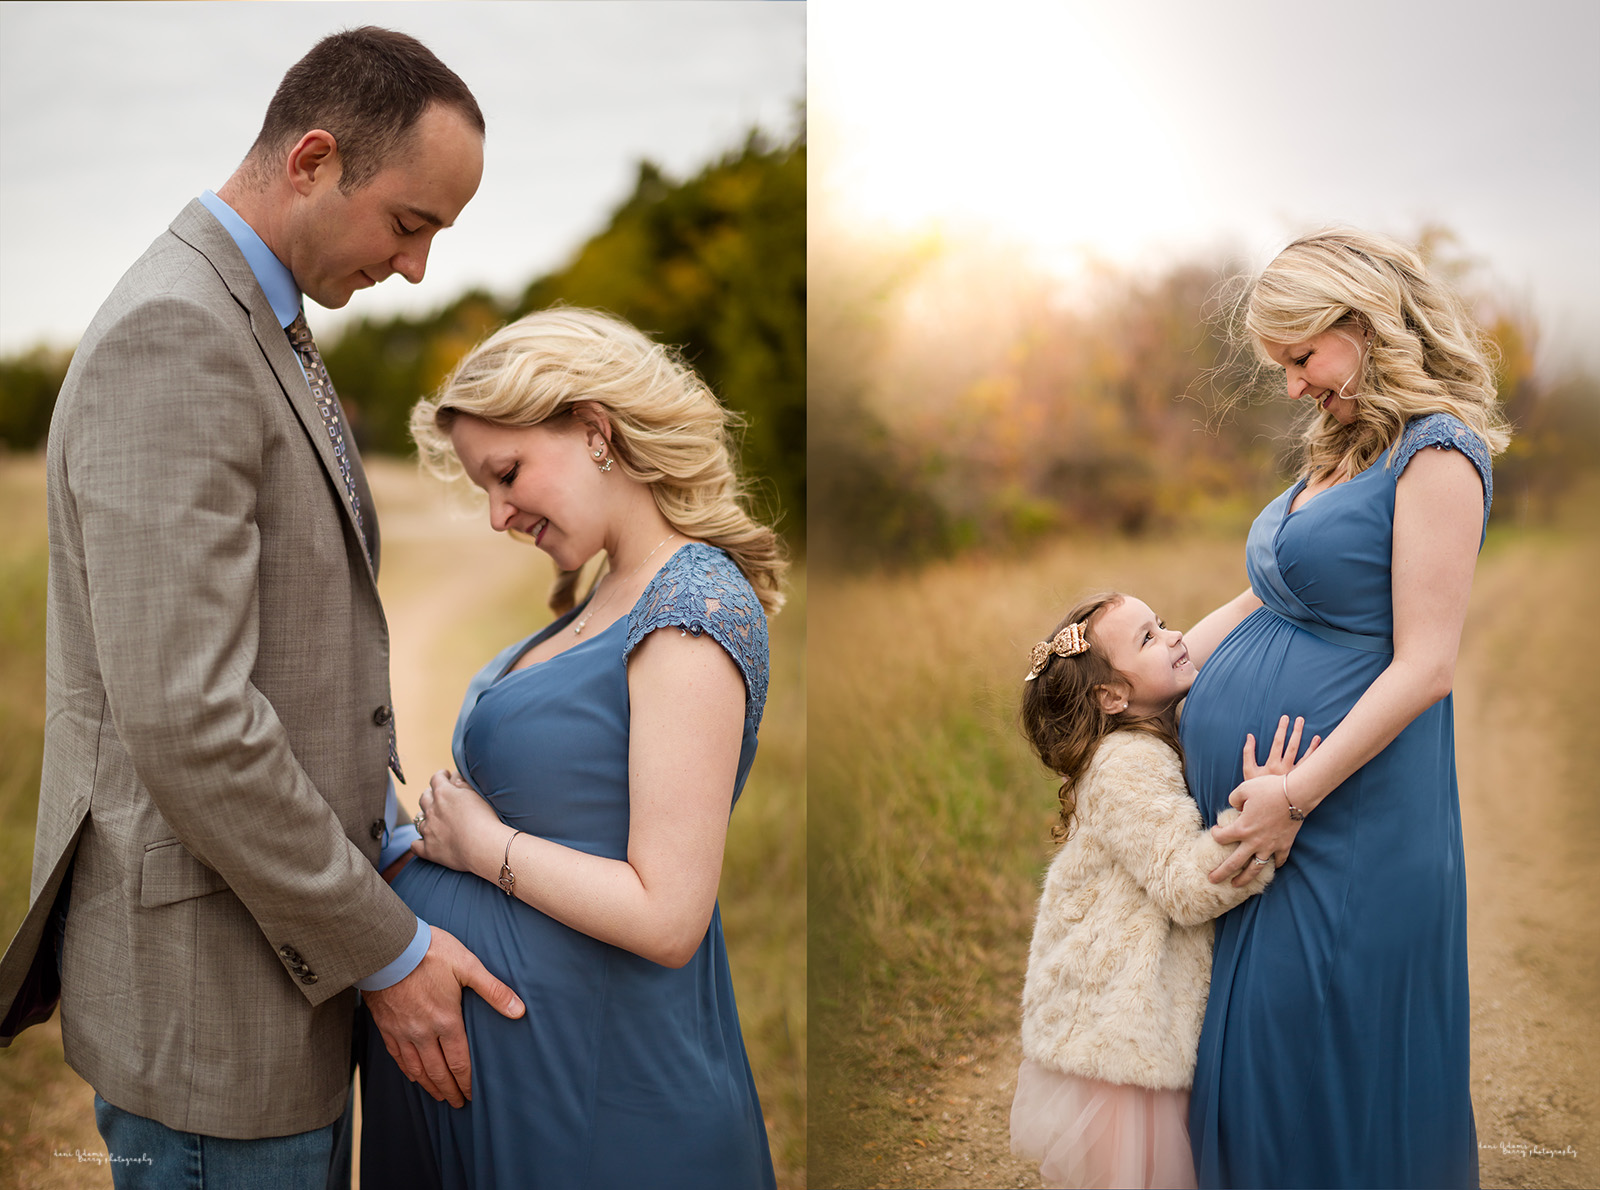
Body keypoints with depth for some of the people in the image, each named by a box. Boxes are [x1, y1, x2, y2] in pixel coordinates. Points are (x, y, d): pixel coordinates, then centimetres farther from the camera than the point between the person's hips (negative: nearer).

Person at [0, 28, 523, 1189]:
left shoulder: (258, 330, 12)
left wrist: (389, 833, 11)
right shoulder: (172, 338, -20)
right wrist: (387, 951, -18)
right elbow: (186, 722, -26)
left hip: (280, 936, 10)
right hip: (206, 1000, -10)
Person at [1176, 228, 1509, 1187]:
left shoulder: (1437, 454, -11)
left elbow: (1425, 667, -18)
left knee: (1318, 1081, 2)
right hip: (1240, 812, 8)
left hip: (1342, 823, -8)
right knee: (1241, 1066, 14)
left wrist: (1295, 797, -19)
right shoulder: (1342, 453, 16)